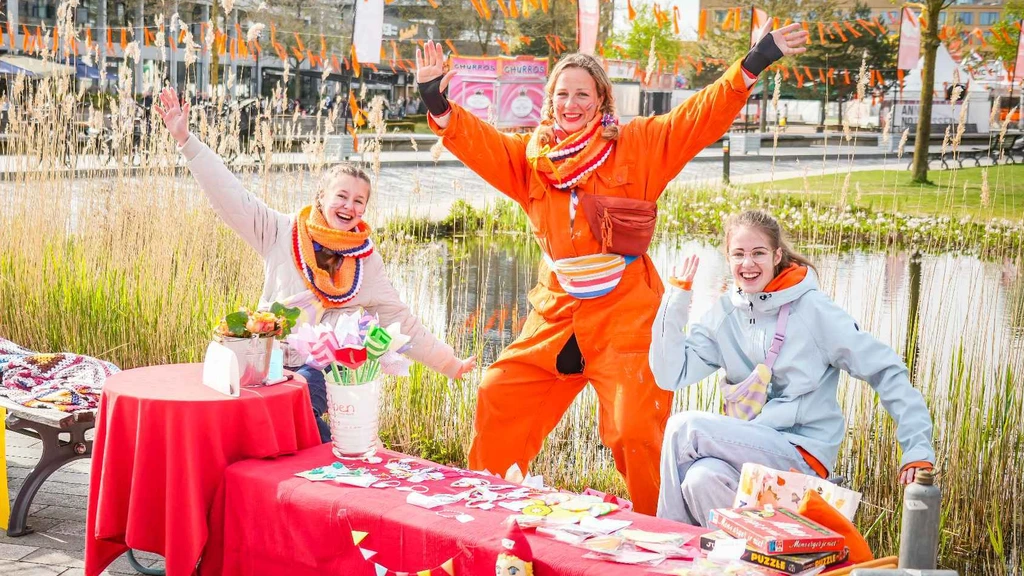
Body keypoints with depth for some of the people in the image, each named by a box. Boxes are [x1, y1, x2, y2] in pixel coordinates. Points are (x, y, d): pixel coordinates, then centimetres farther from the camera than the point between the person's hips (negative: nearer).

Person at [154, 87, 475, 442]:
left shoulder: (366, 261, 7)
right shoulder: (283, 233, 3)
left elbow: (402, 324, 11)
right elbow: (229, 195, -2)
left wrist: (449, 363, 5)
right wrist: (185, 139, -8)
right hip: (271, 360, 1)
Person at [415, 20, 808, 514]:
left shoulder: (637, 145, -1)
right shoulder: (530, 156, 8)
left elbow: (702, 116, -6)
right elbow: (477, 141, 1)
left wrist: (753, 65, -14)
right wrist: (439, 106, -16)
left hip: (625, 315, -4)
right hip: (556, 312, 4)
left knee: (635, 430, -7)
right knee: (498, 398, 9)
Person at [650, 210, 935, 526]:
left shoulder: (812, 309, -7)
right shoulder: (725, 314, 6)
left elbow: (886, 372, -6)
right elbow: (671, 375, -2)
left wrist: (918, 450, -13)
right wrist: (677, 297, -6)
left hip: (802, 455, -4)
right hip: (747, 446, 4)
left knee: (684, 427, -22)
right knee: (701, 479, -31)